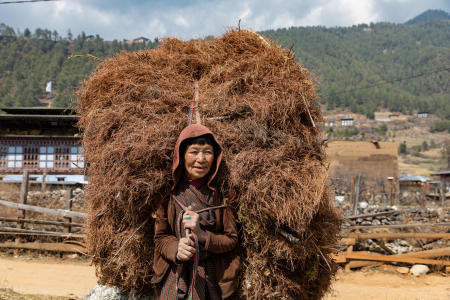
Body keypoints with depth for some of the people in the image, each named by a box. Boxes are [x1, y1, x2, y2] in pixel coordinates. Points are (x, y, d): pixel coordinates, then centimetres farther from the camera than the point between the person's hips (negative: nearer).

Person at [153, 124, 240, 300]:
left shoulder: (220, 192, -8)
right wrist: (176, 249, -22)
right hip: (175, 279, 0)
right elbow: (160, 237, -1)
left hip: (212, 280, 0)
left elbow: (231, 239, -6)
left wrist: (202, 235, -23)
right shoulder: (170, 192, -6)